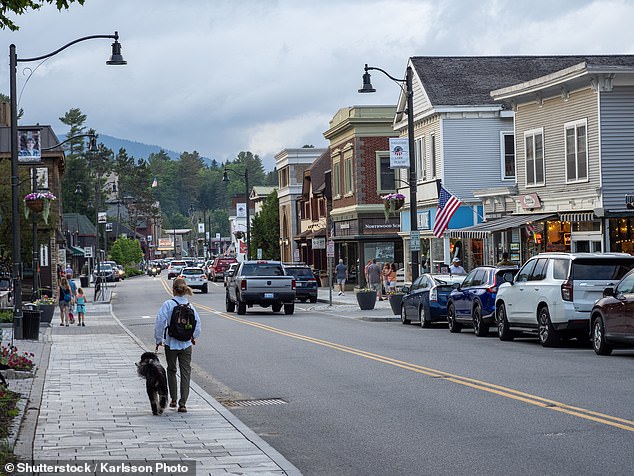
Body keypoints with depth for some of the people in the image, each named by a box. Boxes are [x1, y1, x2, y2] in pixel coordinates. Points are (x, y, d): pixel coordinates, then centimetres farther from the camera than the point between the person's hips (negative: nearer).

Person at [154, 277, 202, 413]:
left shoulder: (168, 304, -12)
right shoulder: (190, 306, -3)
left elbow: (160, 323, -13)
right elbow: (197, 324, 2)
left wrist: (158, 339, 0)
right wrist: (194, 337, 21)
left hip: (171, 343, -2)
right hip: (186, 344, 2)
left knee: (171, 371, 17)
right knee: (185, 372, 5)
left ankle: (173, 400, 21)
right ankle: (182, 403, -2)